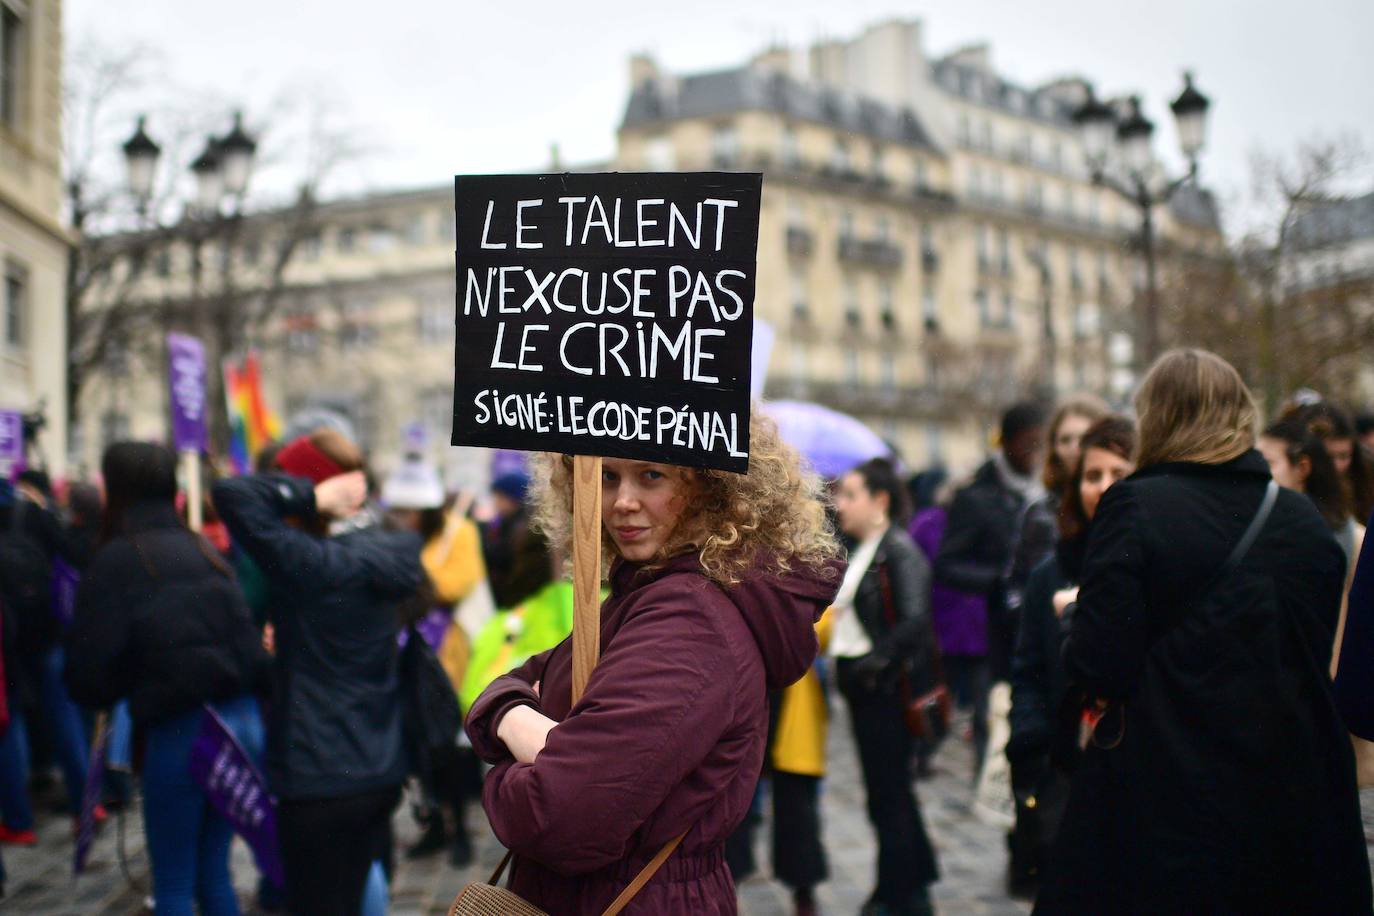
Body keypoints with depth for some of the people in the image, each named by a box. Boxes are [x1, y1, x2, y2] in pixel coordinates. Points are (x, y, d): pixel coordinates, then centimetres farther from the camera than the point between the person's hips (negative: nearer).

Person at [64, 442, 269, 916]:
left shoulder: (115, 561, -7)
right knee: (213, 872, 19)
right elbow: (248, 639, 10)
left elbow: (88, 677, -7)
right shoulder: (203, 550, 11)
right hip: (243, 721, 6)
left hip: (180, 731, -6)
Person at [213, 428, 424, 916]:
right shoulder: (382, 555, 2)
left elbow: (232, 494, -27)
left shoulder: (314, 564, -20)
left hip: (321, 782, -8)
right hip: (380, 772, 8)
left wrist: (312, 494, -20)